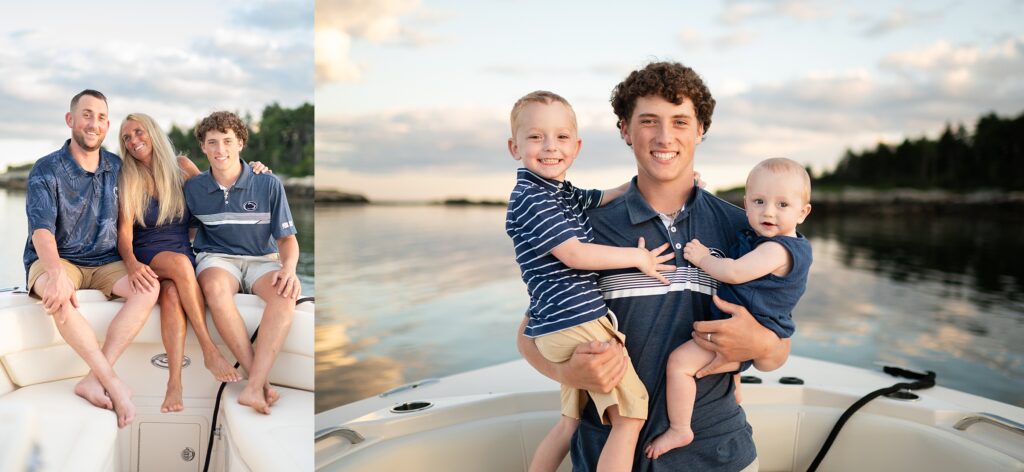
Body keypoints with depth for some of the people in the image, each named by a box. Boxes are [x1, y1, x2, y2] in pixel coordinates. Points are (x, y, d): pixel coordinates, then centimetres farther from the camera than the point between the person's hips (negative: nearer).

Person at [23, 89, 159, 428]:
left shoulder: (118, 168, 7)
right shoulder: (46, 171, -7)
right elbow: (42, 231, -20)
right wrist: (56, 273, -40)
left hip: (105, 264, 4)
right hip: (55, 261, -4)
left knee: (148, 288, -26)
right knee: (55, 293, -38)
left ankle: (94, 380, -30)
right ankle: (113, 382, -35)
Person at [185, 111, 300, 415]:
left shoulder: (268, 184, 0)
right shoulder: (193, 188, 5)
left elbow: (286, 238, 1)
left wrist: (289, 267, -20)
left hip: (261, 259, 0)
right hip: (217, 258, 0)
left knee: (285, 293, -36)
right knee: (215, 287, -38)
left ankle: (253, 388, -40)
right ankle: (262, 381, -34)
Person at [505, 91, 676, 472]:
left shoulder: (566, 195, 17)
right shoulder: (529, 198, -12)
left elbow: (609, 197, 29)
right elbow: (574, 254, -17)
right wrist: (638, 257, -9)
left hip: (567, 327, 10)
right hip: (576, 323, -10)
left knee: (571, 422, 20)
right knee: (629, 417, -6)